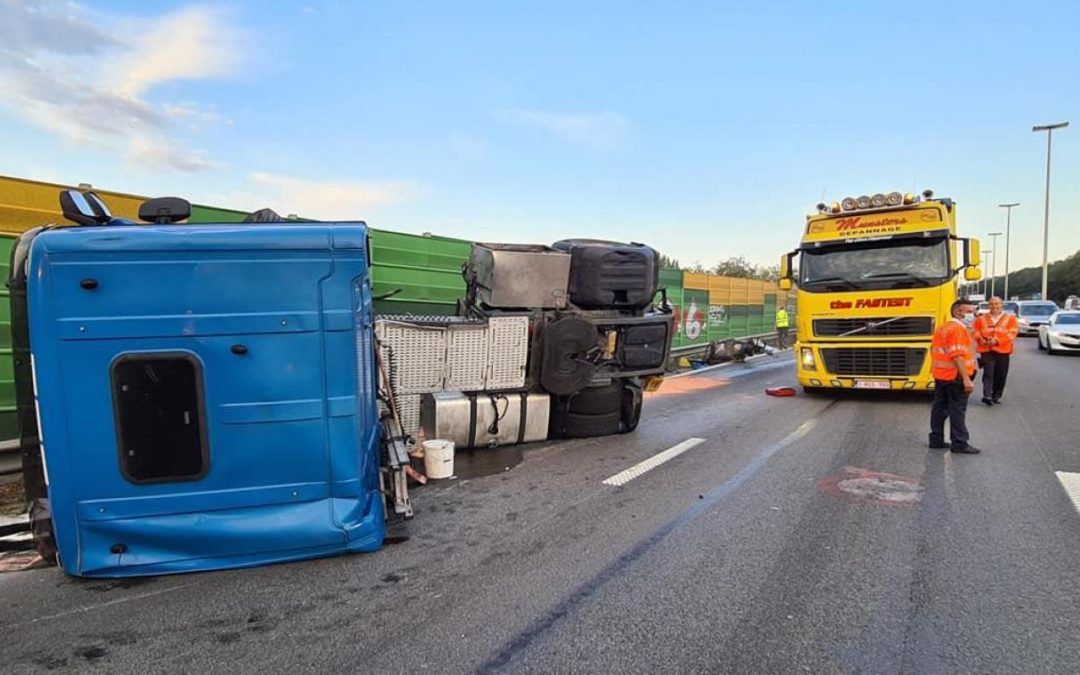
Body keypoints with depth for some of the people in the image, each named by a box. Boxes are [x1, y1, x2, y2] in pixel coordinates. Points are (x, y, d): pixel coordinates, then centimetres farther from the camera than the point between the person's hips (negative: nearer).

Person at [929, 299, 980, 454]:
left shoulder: (942, 328, 13)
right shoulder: (958, 329, -16)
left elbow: (934, 350, 18)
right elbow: (957, 356, -24)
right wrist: (966, 379, -26)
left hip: (940, 375, 9)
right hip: (955, 376, -9)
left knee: (939, 407, 12)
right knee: (958, 410, -3)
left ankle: (936, 439, 17)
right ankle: (959, 444, 1)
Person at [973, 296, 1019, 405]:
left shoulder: (1010, 318, 6)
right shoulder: (981, 318, 10)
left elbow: (1012, 333, -3)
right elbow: (976, 332, 8)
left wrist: (997, 340, -16)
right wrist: (981, 339, -13)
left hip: (1002, 351, 1)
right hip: (986, 350, -1)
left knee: (1001, 375, 5)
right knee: (988, 373, -12)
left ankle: (996, 396, 18)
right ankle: (987, 396, -18)